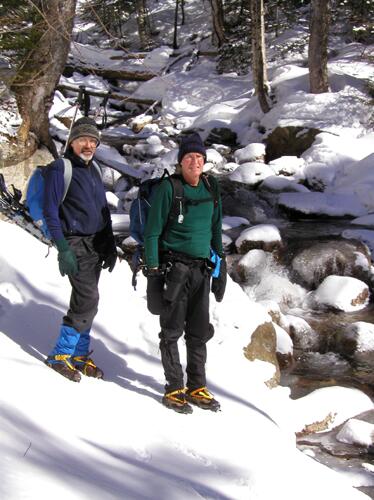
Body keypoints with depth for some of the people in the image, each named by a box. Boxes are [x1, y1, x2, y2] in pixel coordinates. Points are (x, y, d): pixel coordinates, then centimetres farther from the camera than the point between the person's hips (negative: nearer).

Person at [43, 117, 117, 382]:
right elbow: (50, 212, -13)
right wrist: (63, 250, -19)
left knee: (84, 300, 10)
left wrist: (111, 245, 15)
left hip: (97, 244, 7)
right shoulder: (59, 169, -10)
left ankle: (79, 354, 19)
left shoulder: (94, 169, 13)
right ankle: (60, 355, -1)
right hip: (75, 243, -7)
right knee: (88, 300, -13)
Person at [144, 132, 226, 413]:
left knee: (200, 330, 9)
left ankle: (197, 387, 19)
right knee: (173, 329, 0)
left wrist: (220, 267, 15)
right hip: (174, 266, -5)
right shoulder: (169, 188, -7)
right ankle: (174, 388, 7)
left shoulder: (211, 188, 8)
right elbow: (152, 231, -7)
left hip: (201, 268, 5)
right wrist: (153, 267, -12)